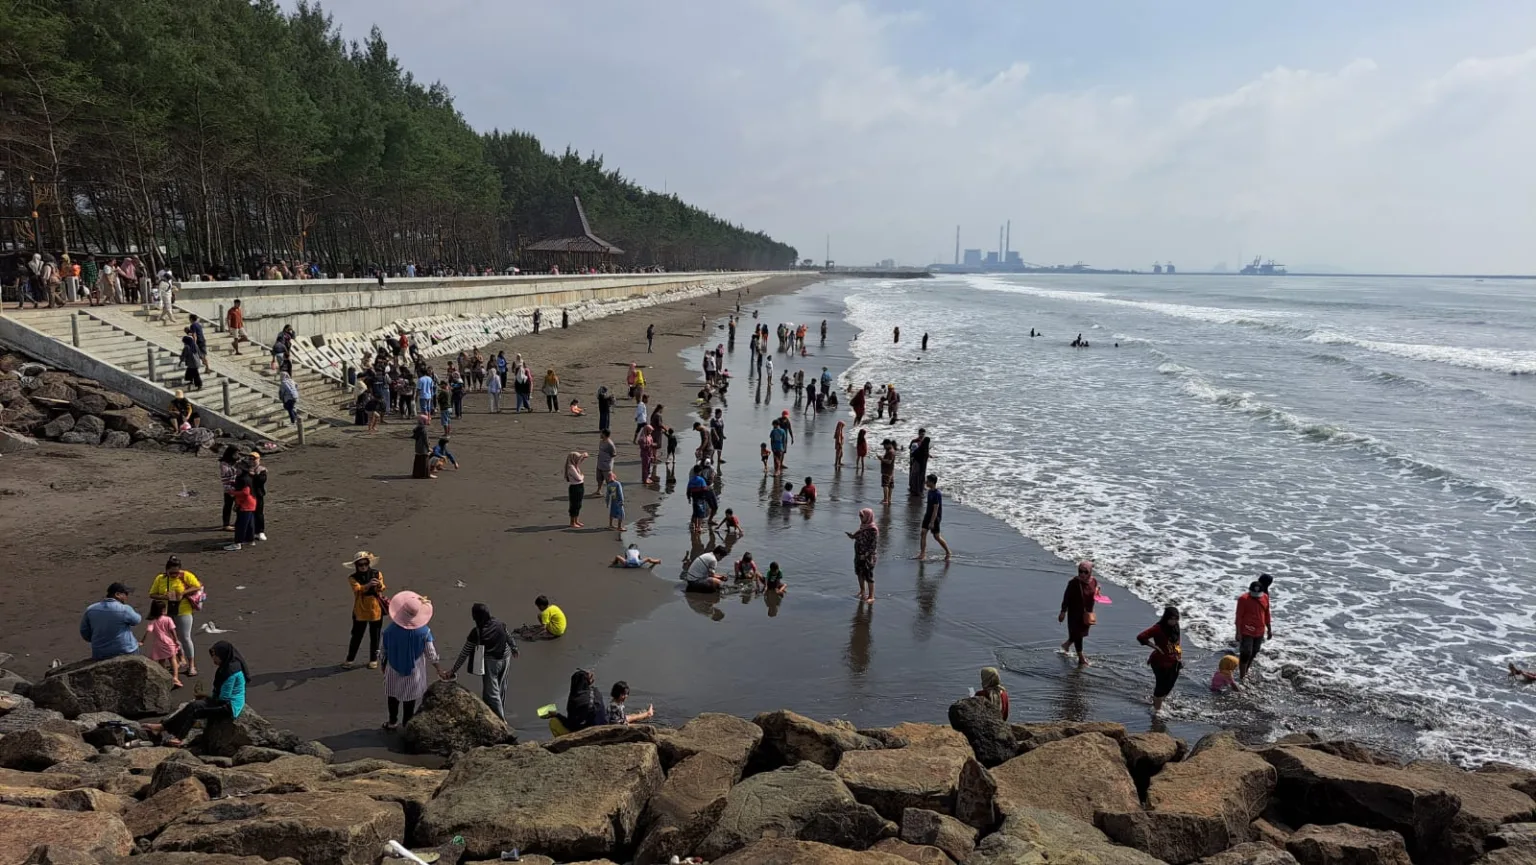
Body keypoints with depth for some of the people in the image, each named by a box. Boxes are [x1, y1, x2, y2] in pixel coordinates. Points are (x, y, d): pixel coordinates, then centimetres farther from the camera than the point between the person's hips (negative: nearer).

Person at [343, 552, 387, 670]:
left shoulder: (377, 574, -2)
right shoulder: (353, 577, -7)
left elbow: (381, 589, -12)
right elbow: (358, 589, -24)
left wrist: (378, 586, -36)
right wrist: (368, 585, -43)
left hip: (375, 609, 1)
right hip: (360, 611, -1)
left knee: (374, 636, 10)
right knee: (356, 636, 8)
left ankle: (373, 659, 23)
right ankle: (350, 659, 22)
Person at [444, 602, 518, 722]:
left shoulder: (476, 633, -22)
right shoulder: (499, 623, -10)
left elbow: (464, 654, -13)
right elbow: (509, 638, 6)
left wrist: (453, 670, -4)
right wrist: (514, 649, 26)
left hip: (491, 662, -6)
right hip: (504, 658, 6)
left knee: (491, 691, 5)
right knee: (501, 688, 21)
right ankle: (501, 714, 37)